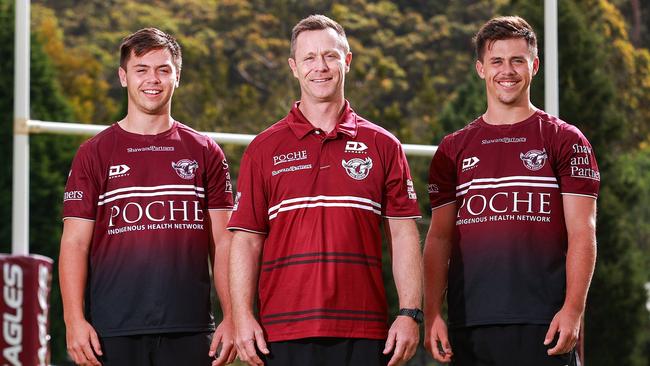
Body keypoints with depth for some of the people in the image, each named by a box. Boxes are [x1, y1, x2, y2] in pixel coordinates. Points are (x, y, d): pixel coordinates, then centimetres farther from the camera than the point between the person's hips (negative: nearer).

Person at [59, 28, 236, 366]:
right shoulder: (95, 154, 7)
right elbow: (75, 243, 2)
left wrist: (231, 318, 0)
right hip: (112, 332, -1)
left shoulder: (205, 153, 11)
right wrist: (74, 320, -8)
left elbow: (222, 243, 9)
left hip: (189, 330, 1)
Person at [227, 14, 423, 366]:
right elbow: (246, 238, 5)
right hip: (283, 334, 0)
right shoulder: (264, 149, 8)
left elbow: (403, 234, 7)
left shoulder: (382, 146, 10)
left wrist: (410, 314, -2)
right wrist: (242, 317, -5)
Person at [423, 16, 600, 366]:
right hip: (468, 323, 3)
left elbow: (582, 233, 0)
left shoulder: (565, 141, 6)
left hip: (543, 324, -3)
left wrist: (572, 310, -11)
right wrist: (431, 313, 2)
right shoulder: (453, 149, 14)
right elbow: (440, 237, 12)